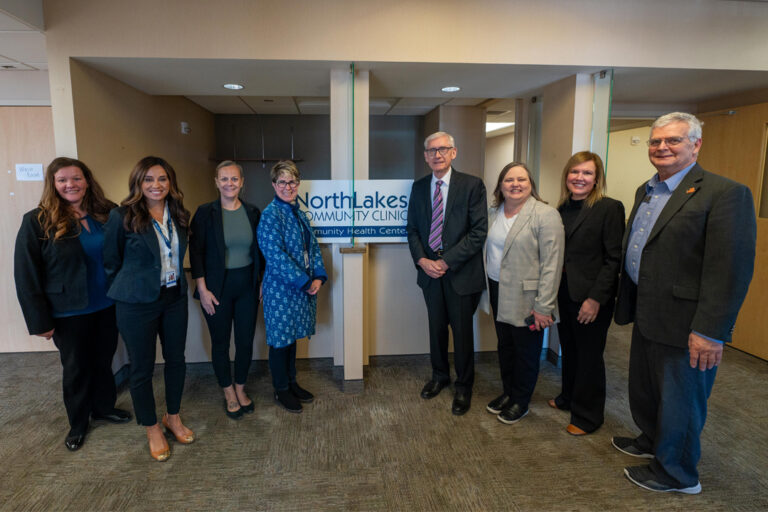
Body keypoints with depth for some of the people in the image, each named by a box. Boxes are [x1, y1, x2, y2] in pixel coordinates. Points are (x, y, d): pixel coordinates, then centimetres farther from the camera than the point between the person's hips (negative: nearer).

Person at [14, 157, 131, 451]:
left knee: (104, 360, 17)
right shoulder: (37, 222, -11)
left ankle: (104, 408, 40)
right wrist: (39, 321, -11)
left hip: (107, 306, 3)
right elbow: (26, 276, -10)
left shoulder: (107, 214, -2)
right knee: (76, 367, 13)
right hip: (69, 314, -2)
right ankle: (78, 423, 34)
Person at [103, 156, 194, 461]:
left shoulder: (179, 216, 1)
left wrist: (178, 283, 12)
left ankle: (173, 418, 36)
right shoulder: (122, 217, -12)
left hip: (175, 298, 5)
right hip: (138, 304, -4)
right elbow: (111, 261, -2)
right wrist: (127, 290, 4)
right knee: (142, 368, 8)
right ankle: (152, 429, 27)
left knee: (176, 359, 15)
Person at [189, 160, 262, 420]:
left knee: (246, 340, 9)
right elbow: (196, 252, -7)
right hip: (217, 288, -2)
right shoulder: (205, 213, -6)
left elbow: (259, 250, 8)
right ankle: (229, 393, 28)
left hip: (247, 286, 3)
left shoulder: (252, 212, 3)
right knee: (220, 342, 9)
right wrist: (203, 290, -11)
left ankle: (240, 388, 31)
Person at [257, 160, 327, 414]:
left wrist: (318, 277, -4)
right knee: (280, 339, 7)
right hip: (281, 289, -7)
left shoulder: (298, 212, 9)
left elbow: (312, 245, 10)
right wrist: (305, 282, -19)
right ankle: (281, 390, 24)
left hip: (303, 286, 7)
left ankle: (291, 382, 35)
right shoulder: (270, 215, -15)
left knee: (292, 335, 19)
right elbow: (276, 255, -22)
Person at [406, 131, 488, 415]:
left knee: (462, 331, 8)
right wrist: (422, 260, -7)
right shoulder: (419, 187, 7)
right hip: (430, 272, 4)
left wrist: (447, 261, -16)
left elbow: (479, 231, -12)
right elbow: (412, 229, 9)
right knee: (436, 328, 16)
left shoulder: (472, 185, -7)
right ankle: (440, 376, 39)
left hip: (461, 273, -4)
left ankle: (464, 386, 28)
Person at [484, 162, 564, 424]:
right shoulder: (493, 213, 8)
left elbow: (552, 264, -16)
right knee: (504, 345, 17)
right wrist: (489, 289, 8)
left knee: (526, 351, 8)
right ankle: (508, 392, 36)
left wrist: (543, 306, -18)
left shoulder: (545, 214, -12)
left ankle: (520, 402, 27)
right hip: (498, 292, 6)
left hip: (525, 298, -6)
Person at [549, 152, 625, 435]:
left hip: (591, 298, -5)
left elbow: (614, 259, -13)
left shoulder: (610, 208, -10)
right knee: (569, 351, 18)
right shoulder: (562, 209, 9)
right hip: (564, 293, 6)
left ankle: (587, 416, 24)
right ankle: (569, 398, 39)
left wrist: (596, 298, -18)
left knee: (589, 356, 7)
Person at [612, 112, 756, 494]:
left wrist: (710, 332, -24)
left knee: (679, 400, 10)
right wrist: (628, 303, 14)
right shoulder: (645, 192, 10)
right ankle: (651, 441, 48)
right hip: (646, 316, 8)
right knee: (644, 388, 24)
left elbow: (732, 270, -22)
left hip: (683, 326, -8)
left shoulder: (724, 193, -16)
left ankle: (676, 473, 32)